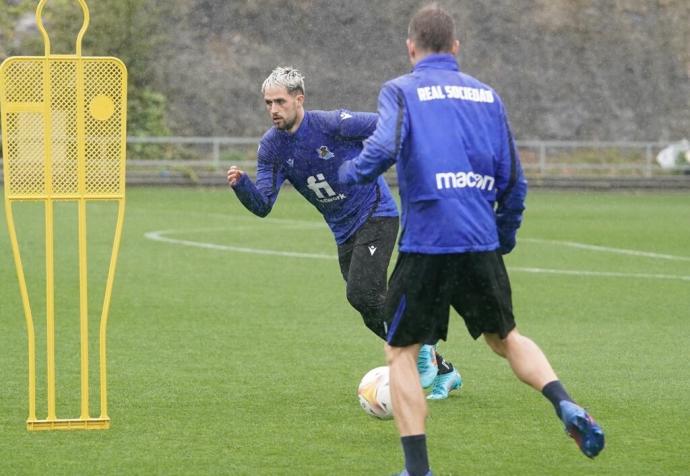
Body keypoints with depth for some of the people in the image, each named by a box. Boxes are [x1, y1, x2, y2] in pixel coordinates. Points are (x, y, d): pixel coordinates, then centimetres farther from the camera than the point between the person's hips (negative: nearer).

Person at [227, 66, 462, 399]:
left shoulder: (332, 124, -19)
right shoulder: (271, 147, -4)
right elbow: (263, 205, -11)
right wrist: (241, 184, -29)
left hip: (376, 215, -7)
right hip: (344, 232, 7)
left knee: (361, 294, -24)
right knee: (376, 312, 7)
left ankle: (419, 350, -3)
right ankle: (442, 371, 21)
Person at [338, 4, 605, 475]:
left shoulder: (400, 91, 0)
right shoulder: (487, 95, 13)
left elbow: (384, 148, -18)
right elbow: (513, 178, 12)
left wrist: (350, 173, 3)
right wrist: (505, 236, 25)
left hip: (425, 242, -4)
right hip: (482, 243, 4)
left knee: (401, 352, 10)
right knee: (505, 337, 23)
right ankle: (567, 407, 0)